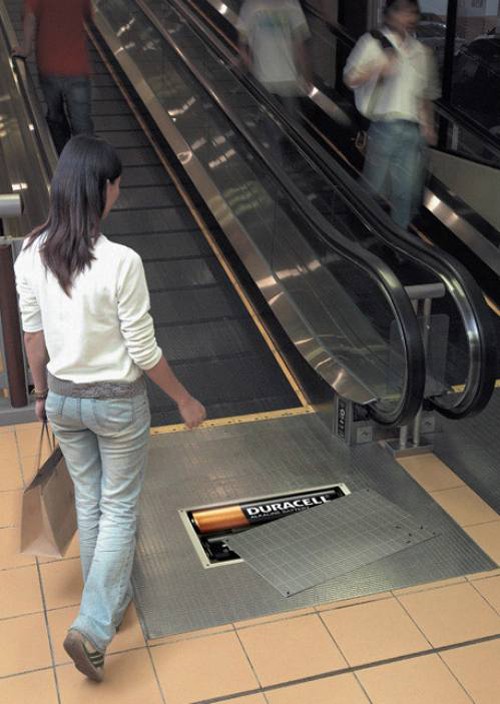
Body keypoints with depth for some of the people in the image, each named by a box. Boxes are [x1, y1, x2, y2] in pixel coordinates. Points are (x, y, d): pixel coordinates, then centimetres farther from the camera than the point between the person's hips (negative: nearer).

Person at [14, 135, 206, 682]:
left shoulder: (31, 254, -8)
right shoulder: (121, 262, -25)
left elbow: (33, 334, 3)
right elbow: (144, 352, -18)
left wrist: (42, 392, 17)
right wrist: (185, 400, -4)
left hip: (63, 399, 5)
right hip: (117, 402, -5)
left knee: (88, 501, 22)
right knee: (119, 510, 12)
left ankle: (109, 602, 40)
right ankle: (92, 628, 7)